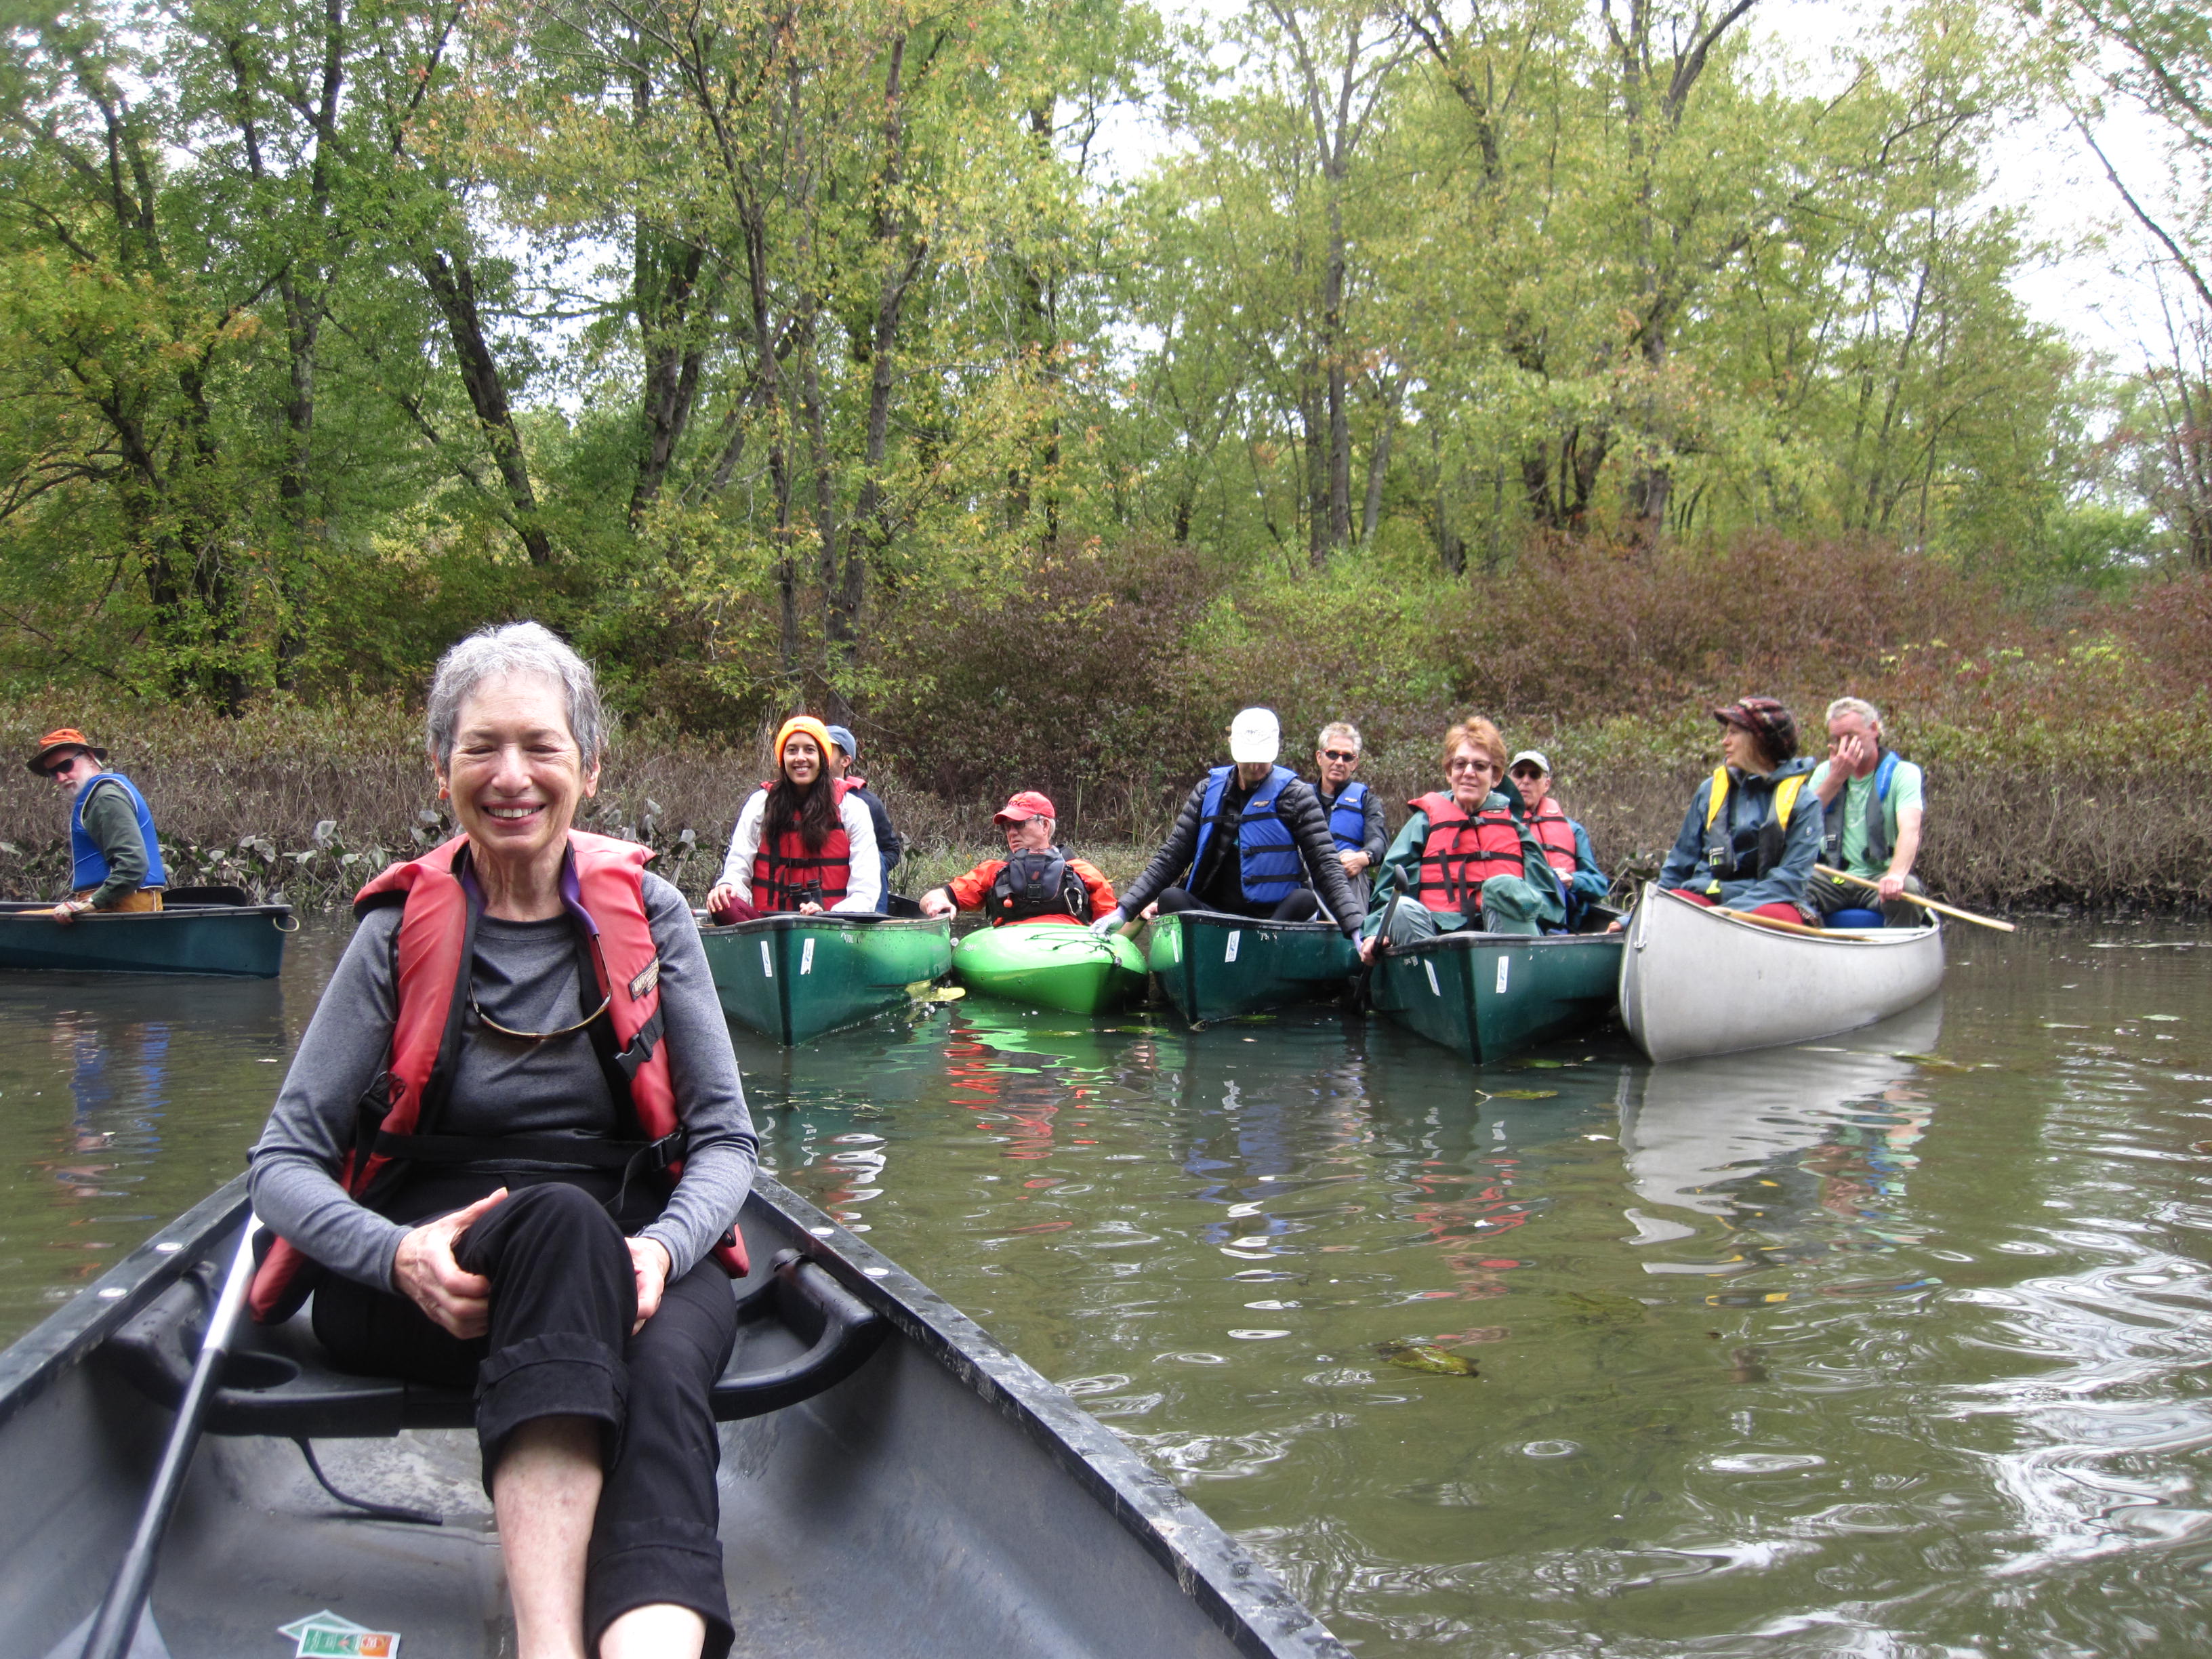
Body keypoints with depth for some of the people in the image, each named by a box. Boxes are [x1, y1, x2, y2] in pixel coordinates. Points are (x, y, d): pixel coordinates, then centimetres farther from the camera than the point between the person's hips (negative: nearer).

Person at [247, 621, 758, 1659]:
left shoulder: (646, 914, 5)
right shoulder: (400, 933, 2)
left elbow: (725, 1139, 4)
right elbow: (284, 1163, 0)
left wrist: (661, 1245, -18)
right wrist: (398, 1253, -21)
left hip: (633, 1255, 2)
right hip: (425, 1281, -1)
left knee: (666, 1369, -35)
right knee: (562, 1220, -37)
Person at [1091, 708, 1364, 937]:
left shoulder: (1294, 794, 0)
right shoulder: (1208, 791, 8)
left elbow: (1326, 865, -7)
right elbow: (1170, 858, 9)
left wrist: (1356, 927, -21)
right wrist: (1124, 910, -1)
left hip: (1276, 916, -2)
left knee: (1305, 899, -31)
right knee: (1170, 898, -24)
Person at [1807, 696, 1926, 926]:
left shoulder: (1903, 773, 0)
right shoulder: (1825, 771, 13)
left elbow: (1909, 829, -19)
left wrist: (1896, 875, -38)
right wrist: (1837, 777, -8)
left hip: (1879, 878, -2)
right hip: (1833, 879, 2)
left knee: (1907, 889, -34)